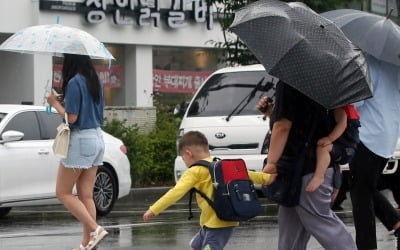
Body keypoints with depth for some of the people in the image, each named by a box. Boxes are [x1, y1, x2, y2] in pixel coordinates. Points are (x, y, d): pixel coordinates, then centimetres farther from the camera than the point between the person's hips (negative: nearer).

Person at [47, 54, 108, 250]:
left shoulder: (74, 83, -16)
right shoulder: (94, 81, 9)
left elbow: (71, 117, -18)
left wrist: (54, 103, -3)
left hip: (80, 140, -8)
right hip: (96, 138, 8)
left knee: (63, 193, 1)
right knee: (86, 195, 9)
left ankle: (95, 229, -11)